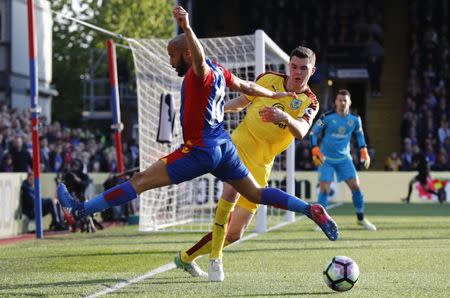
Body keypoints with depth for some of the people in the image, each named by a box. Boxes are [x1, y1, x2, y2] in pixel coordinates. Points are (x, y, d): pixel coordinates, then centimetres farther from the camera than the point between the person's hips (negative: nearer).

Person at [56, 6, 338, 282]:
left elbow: (200, 58, -40)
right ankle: (313, 211, 10)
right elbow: (247, 87, 22)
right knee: (256, 194, 18)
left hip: (200, 152, -9)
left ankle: (82, 208, -9)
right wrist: (276, 95, 38)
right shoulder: (218, 71, 9)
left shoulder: (201, 72, -16)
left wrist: (186, 27, -57)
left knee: (142, 180, -8)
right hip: (225, 146, 9)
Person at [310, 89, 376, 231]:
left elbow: (359, 134, 16)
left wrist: (364, 151, 8)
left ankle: (361, 218, 12)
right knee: (324, 189, -11)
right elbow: (313, 133, -5)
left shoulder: (355, 119, -4)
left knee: (355, 186, -4)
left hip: (344, 158, 3)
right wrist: (315, 151, -16)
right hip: (326, 159, -3)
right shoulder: (327, 118, -14)